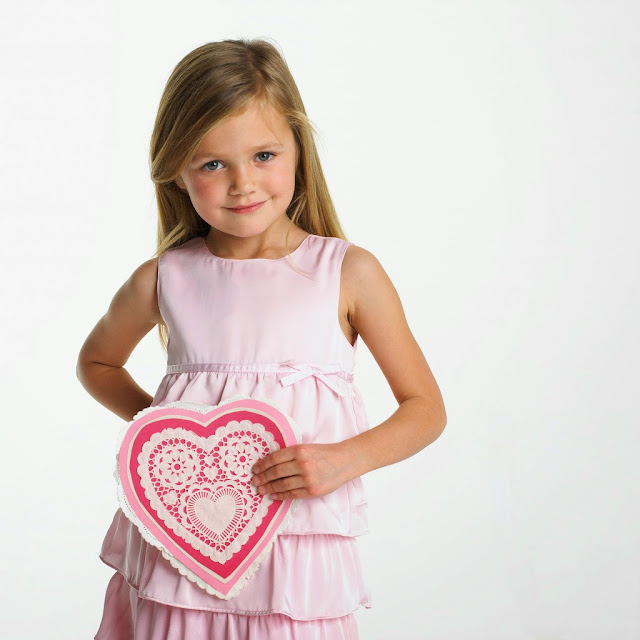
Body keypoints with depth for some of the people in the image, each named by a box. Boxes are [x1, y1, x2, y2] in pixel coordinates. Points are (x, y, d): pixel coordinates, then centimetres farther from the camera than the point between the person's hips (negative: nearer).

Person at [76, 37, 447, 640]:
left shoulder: (349, 273, -6)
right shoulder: (163, 281, -2)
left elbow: (426, 408, 1)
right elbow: (96, 362, 20)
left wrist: (344, 458, -15)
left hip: (299, 567, -1)